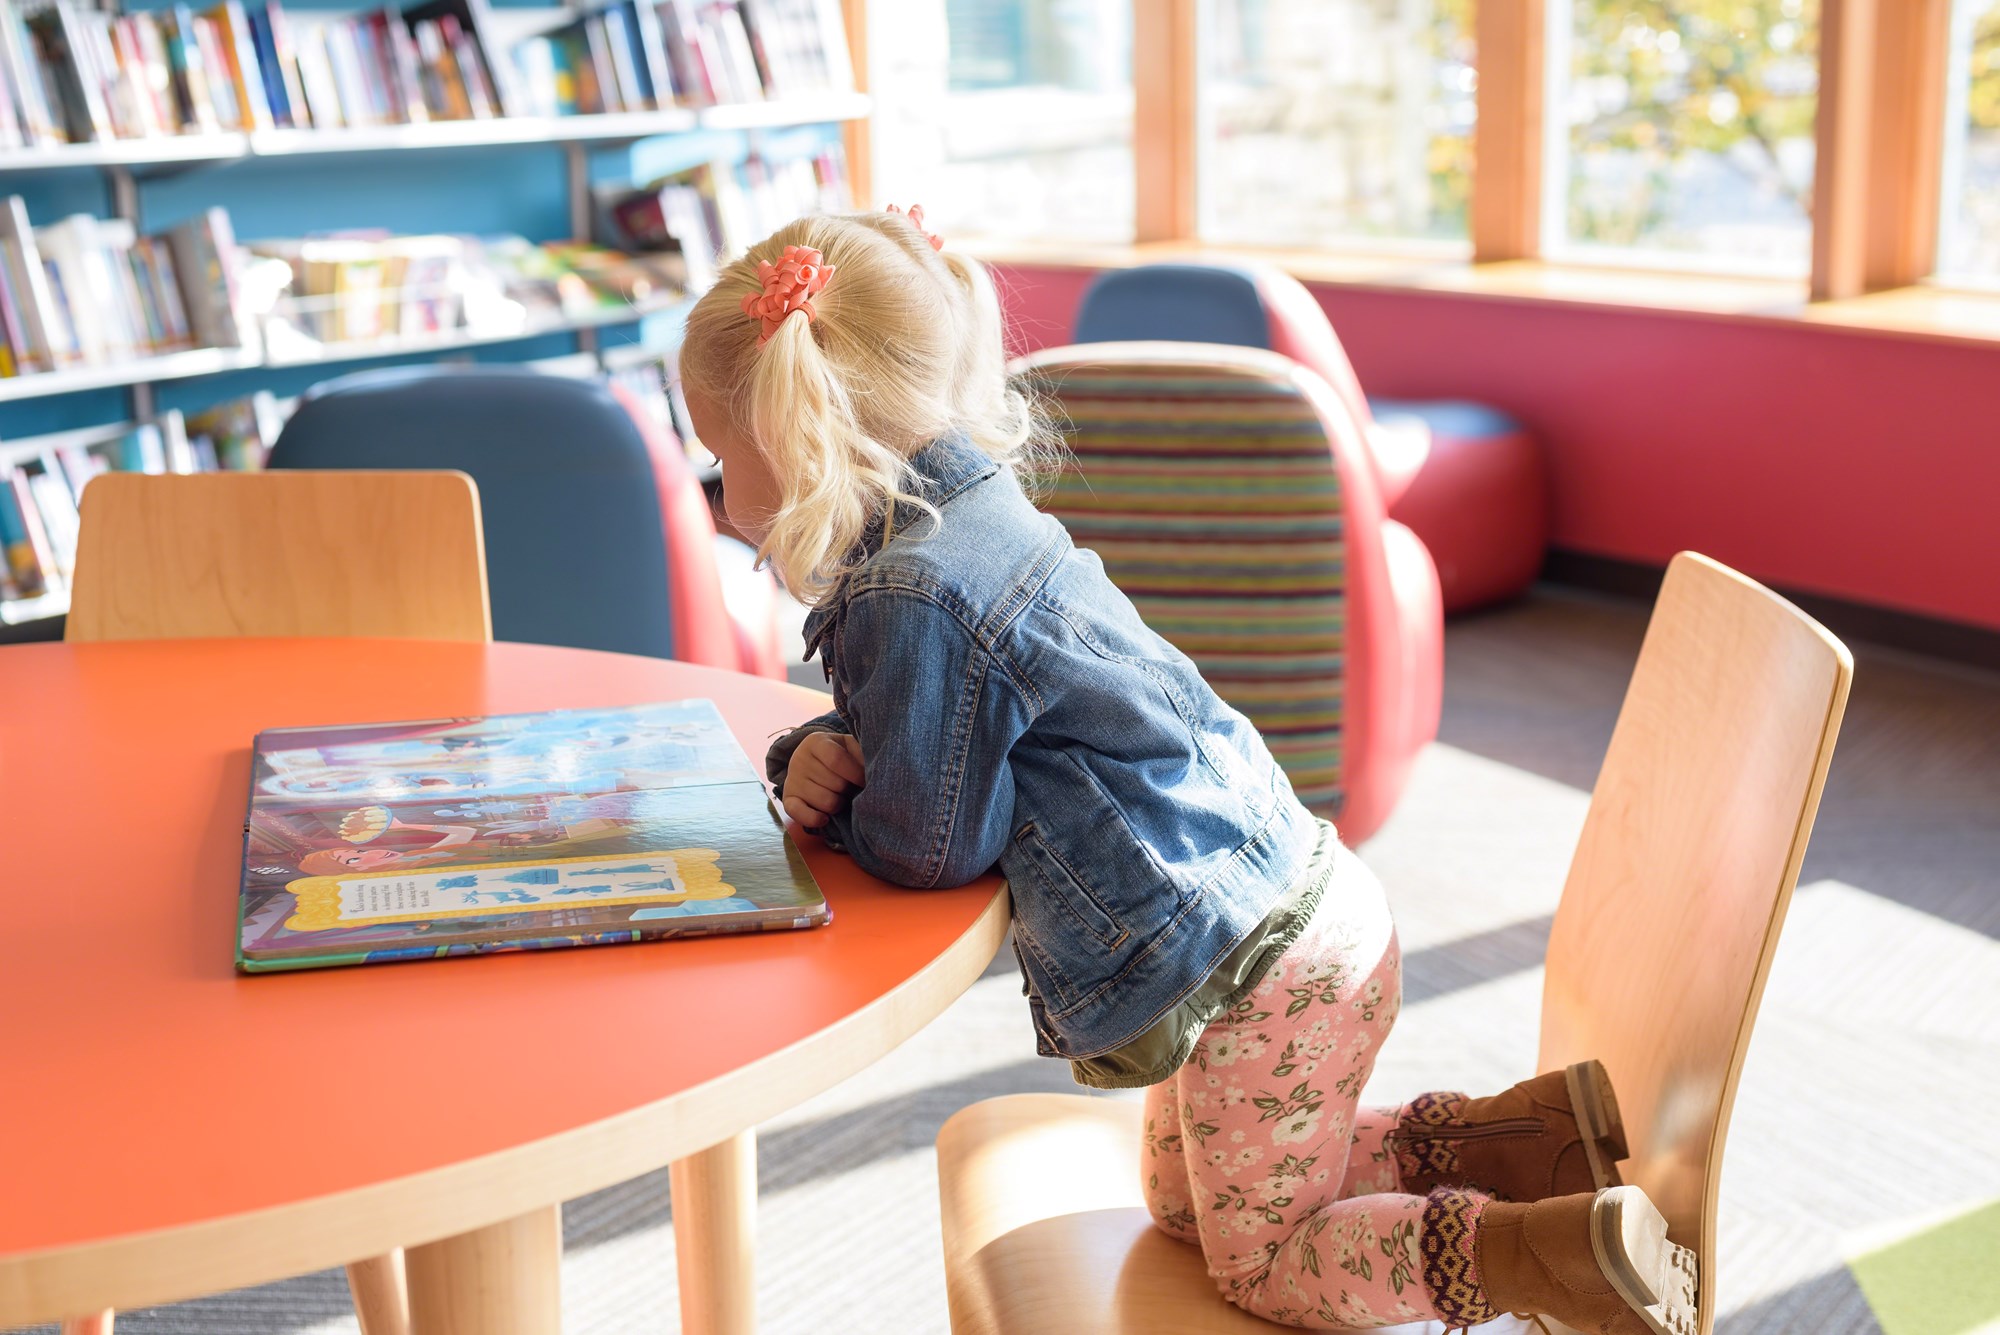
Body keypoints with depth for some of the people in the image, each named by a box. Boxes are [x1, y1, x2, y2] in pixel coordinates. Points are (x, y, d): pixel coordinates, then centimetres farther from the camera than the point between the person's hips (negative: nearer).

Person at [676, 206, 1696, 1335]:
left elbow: (932, 848, -17)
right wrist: (820, 757, -2)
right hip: (1290, 904, 10)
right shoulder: (970, 521, 9)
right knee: (1186, 1197, 26)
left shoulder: (917, 595, -23)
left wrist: (832, 803, 3)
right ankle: (1531, 1130, 19)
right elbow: (929, 734, 20)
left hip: (1267, 966, -10)